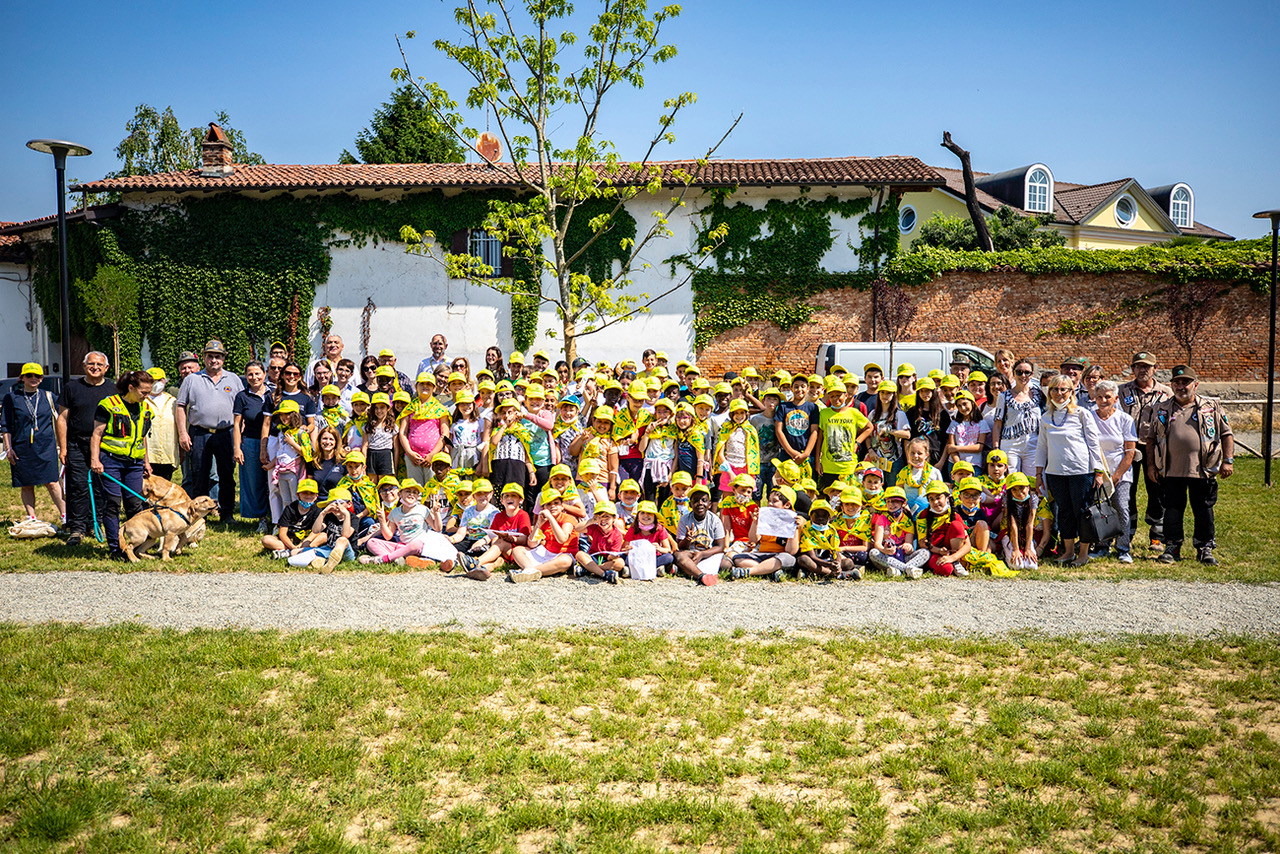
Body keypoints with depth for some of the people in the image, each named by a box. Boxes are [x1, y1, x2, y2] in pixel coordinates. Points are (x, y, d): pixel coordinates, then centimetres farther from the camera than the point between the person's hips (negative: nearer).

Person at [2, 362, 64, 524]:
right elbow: (6, 426, 7)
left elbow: (59, 420, 15)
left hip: (46, 446, 0)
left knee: (51, 483, -6)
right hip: (22, 448, 0)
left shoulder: (48, 397, 9)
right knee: (27, 486, 5)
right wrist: (8, 448, 1)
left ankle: (64, 515, -1)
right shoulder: (11, 398, 6)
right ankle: (31, 518, 13)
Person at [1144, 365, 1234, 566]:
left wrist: (1228, 460, 0)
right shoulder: (1163, 409, 11)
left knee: (1203, 510, 4)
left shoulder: (1211, 407, 7)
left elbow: (1226, 434, 8)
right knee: (1172, 509, 5)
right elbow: (1151, 438, 14)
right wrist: (1151, 464, 7)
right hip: (1171, 471, 1)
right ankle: (1172, 548, 14)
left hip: (1202, 471, -1)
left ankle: (1204, 549, 14)